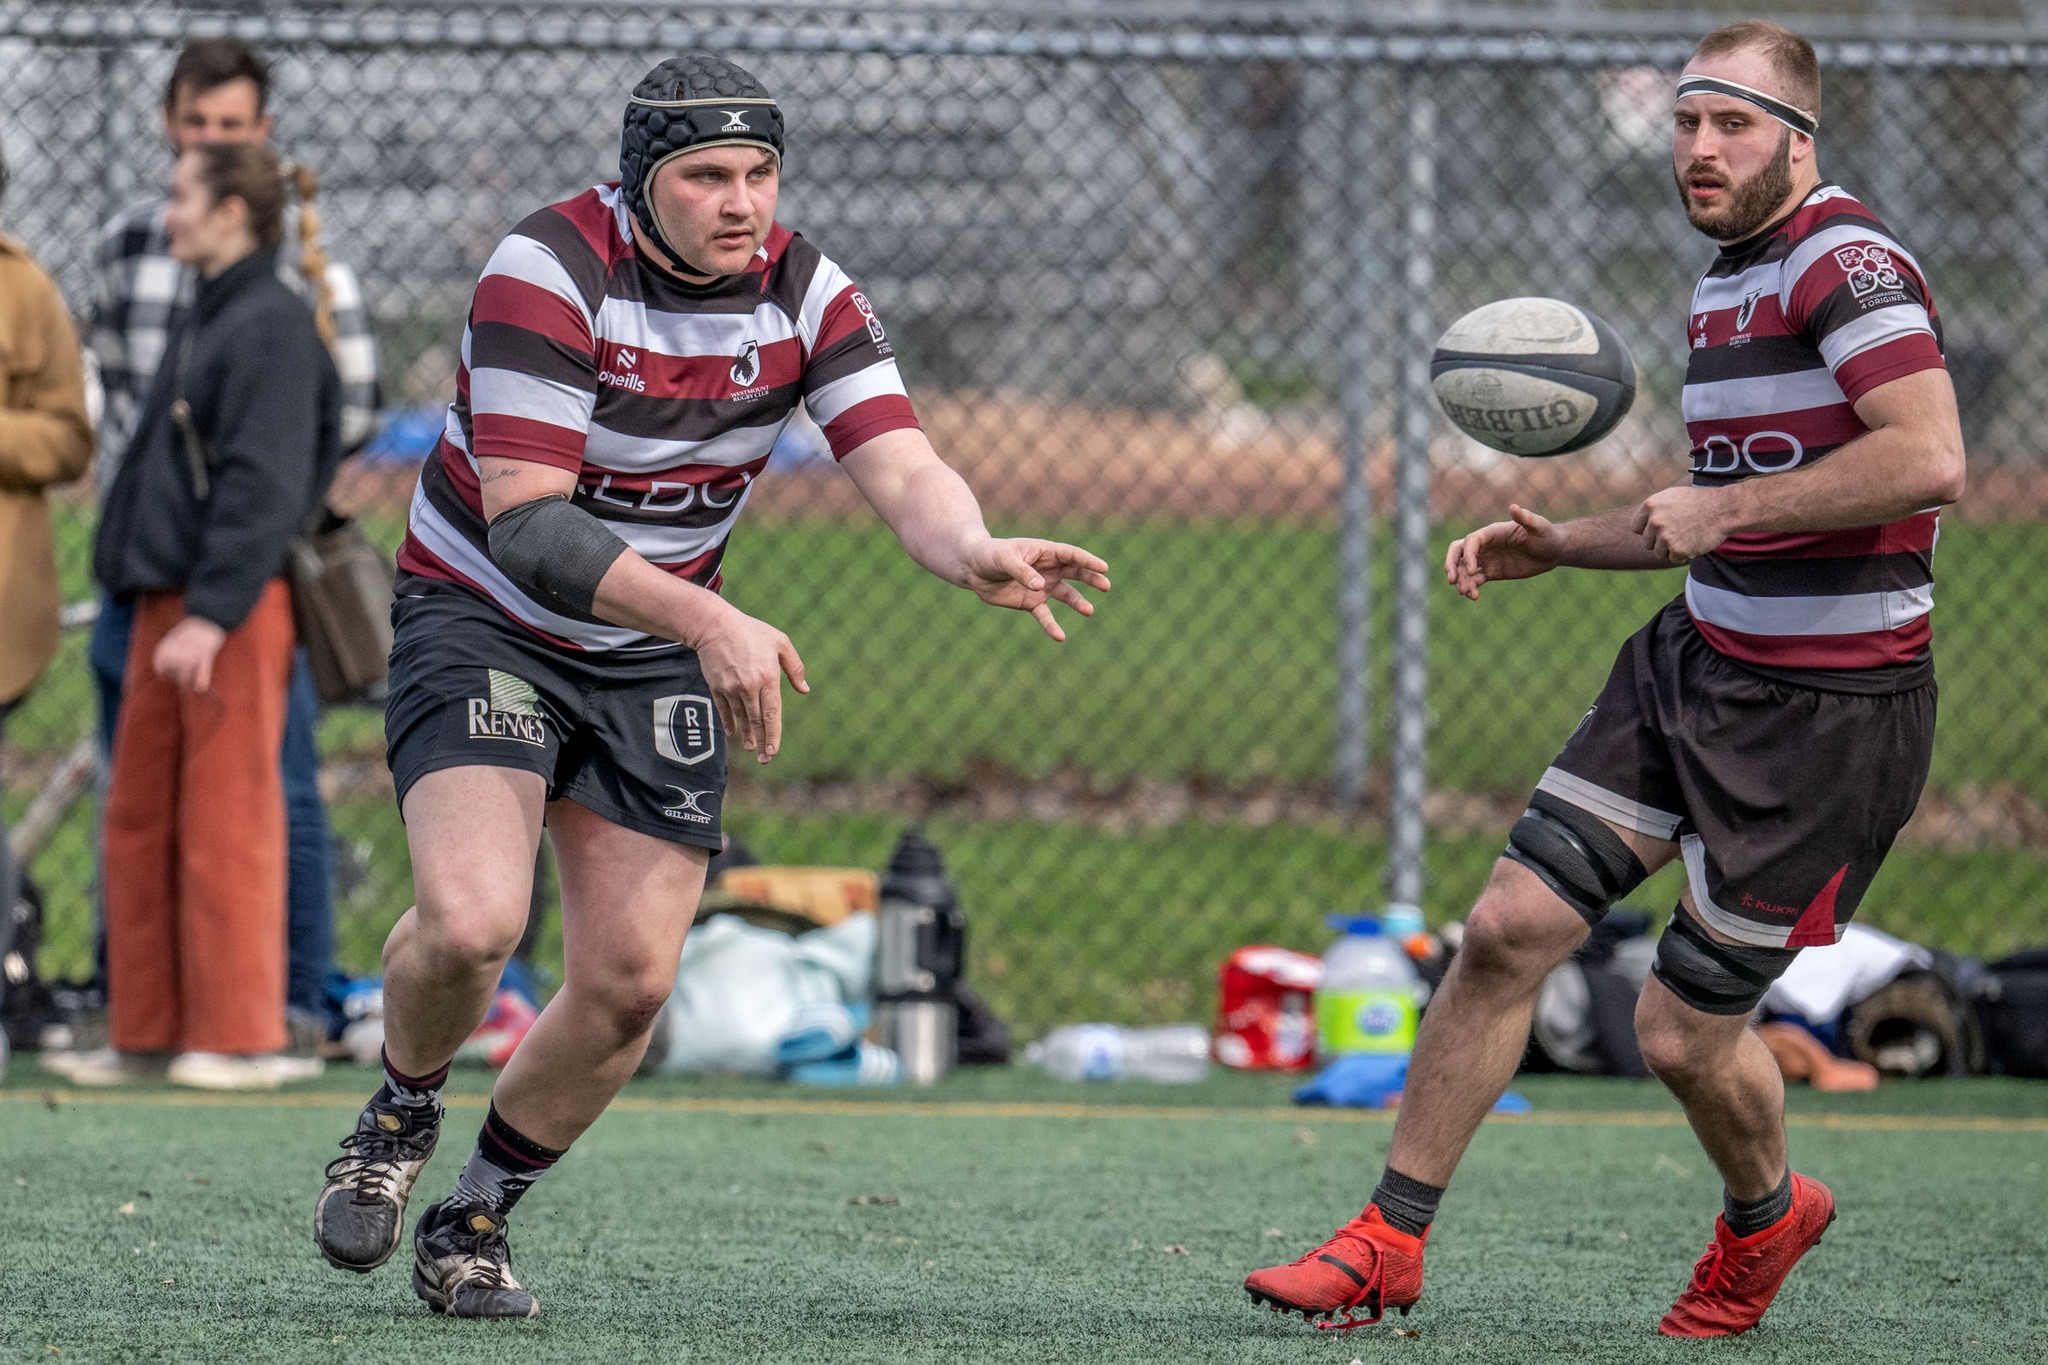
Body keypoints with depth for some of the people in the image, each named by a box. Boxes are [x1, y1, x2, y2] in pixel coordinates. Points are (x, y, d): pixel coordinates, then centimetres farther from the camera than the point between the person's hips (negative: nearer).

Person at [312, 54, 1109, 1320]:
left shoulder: (806, 292, -9)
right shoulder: (549, 272, -24)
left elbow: (903, 468, -19)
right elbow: (524, 521, -30)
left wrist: (975, 550, -43)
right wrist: (709, 620, -42)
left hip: (664, 652, 5)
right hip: (482, 617, -5)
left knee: (631, 980, -3)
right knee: (471, 920, -26)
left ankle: (477, 1223, 21)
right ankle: (401, 1118, 7)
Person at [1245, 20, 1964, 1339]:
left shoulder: (1848, 262, -16)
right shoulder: (1726, 280, 14)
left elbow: (1931, 459, -31)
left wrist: (1724, 508, -24)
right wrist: (1559, 544, 15)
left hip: (1830, 710, -9)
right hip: (1698, 661, 9)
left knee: (1684, 1033, -1)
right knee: (1509, 928, 0)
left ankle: (1766, 1213, 31)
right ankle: (1390, 1241, 10)